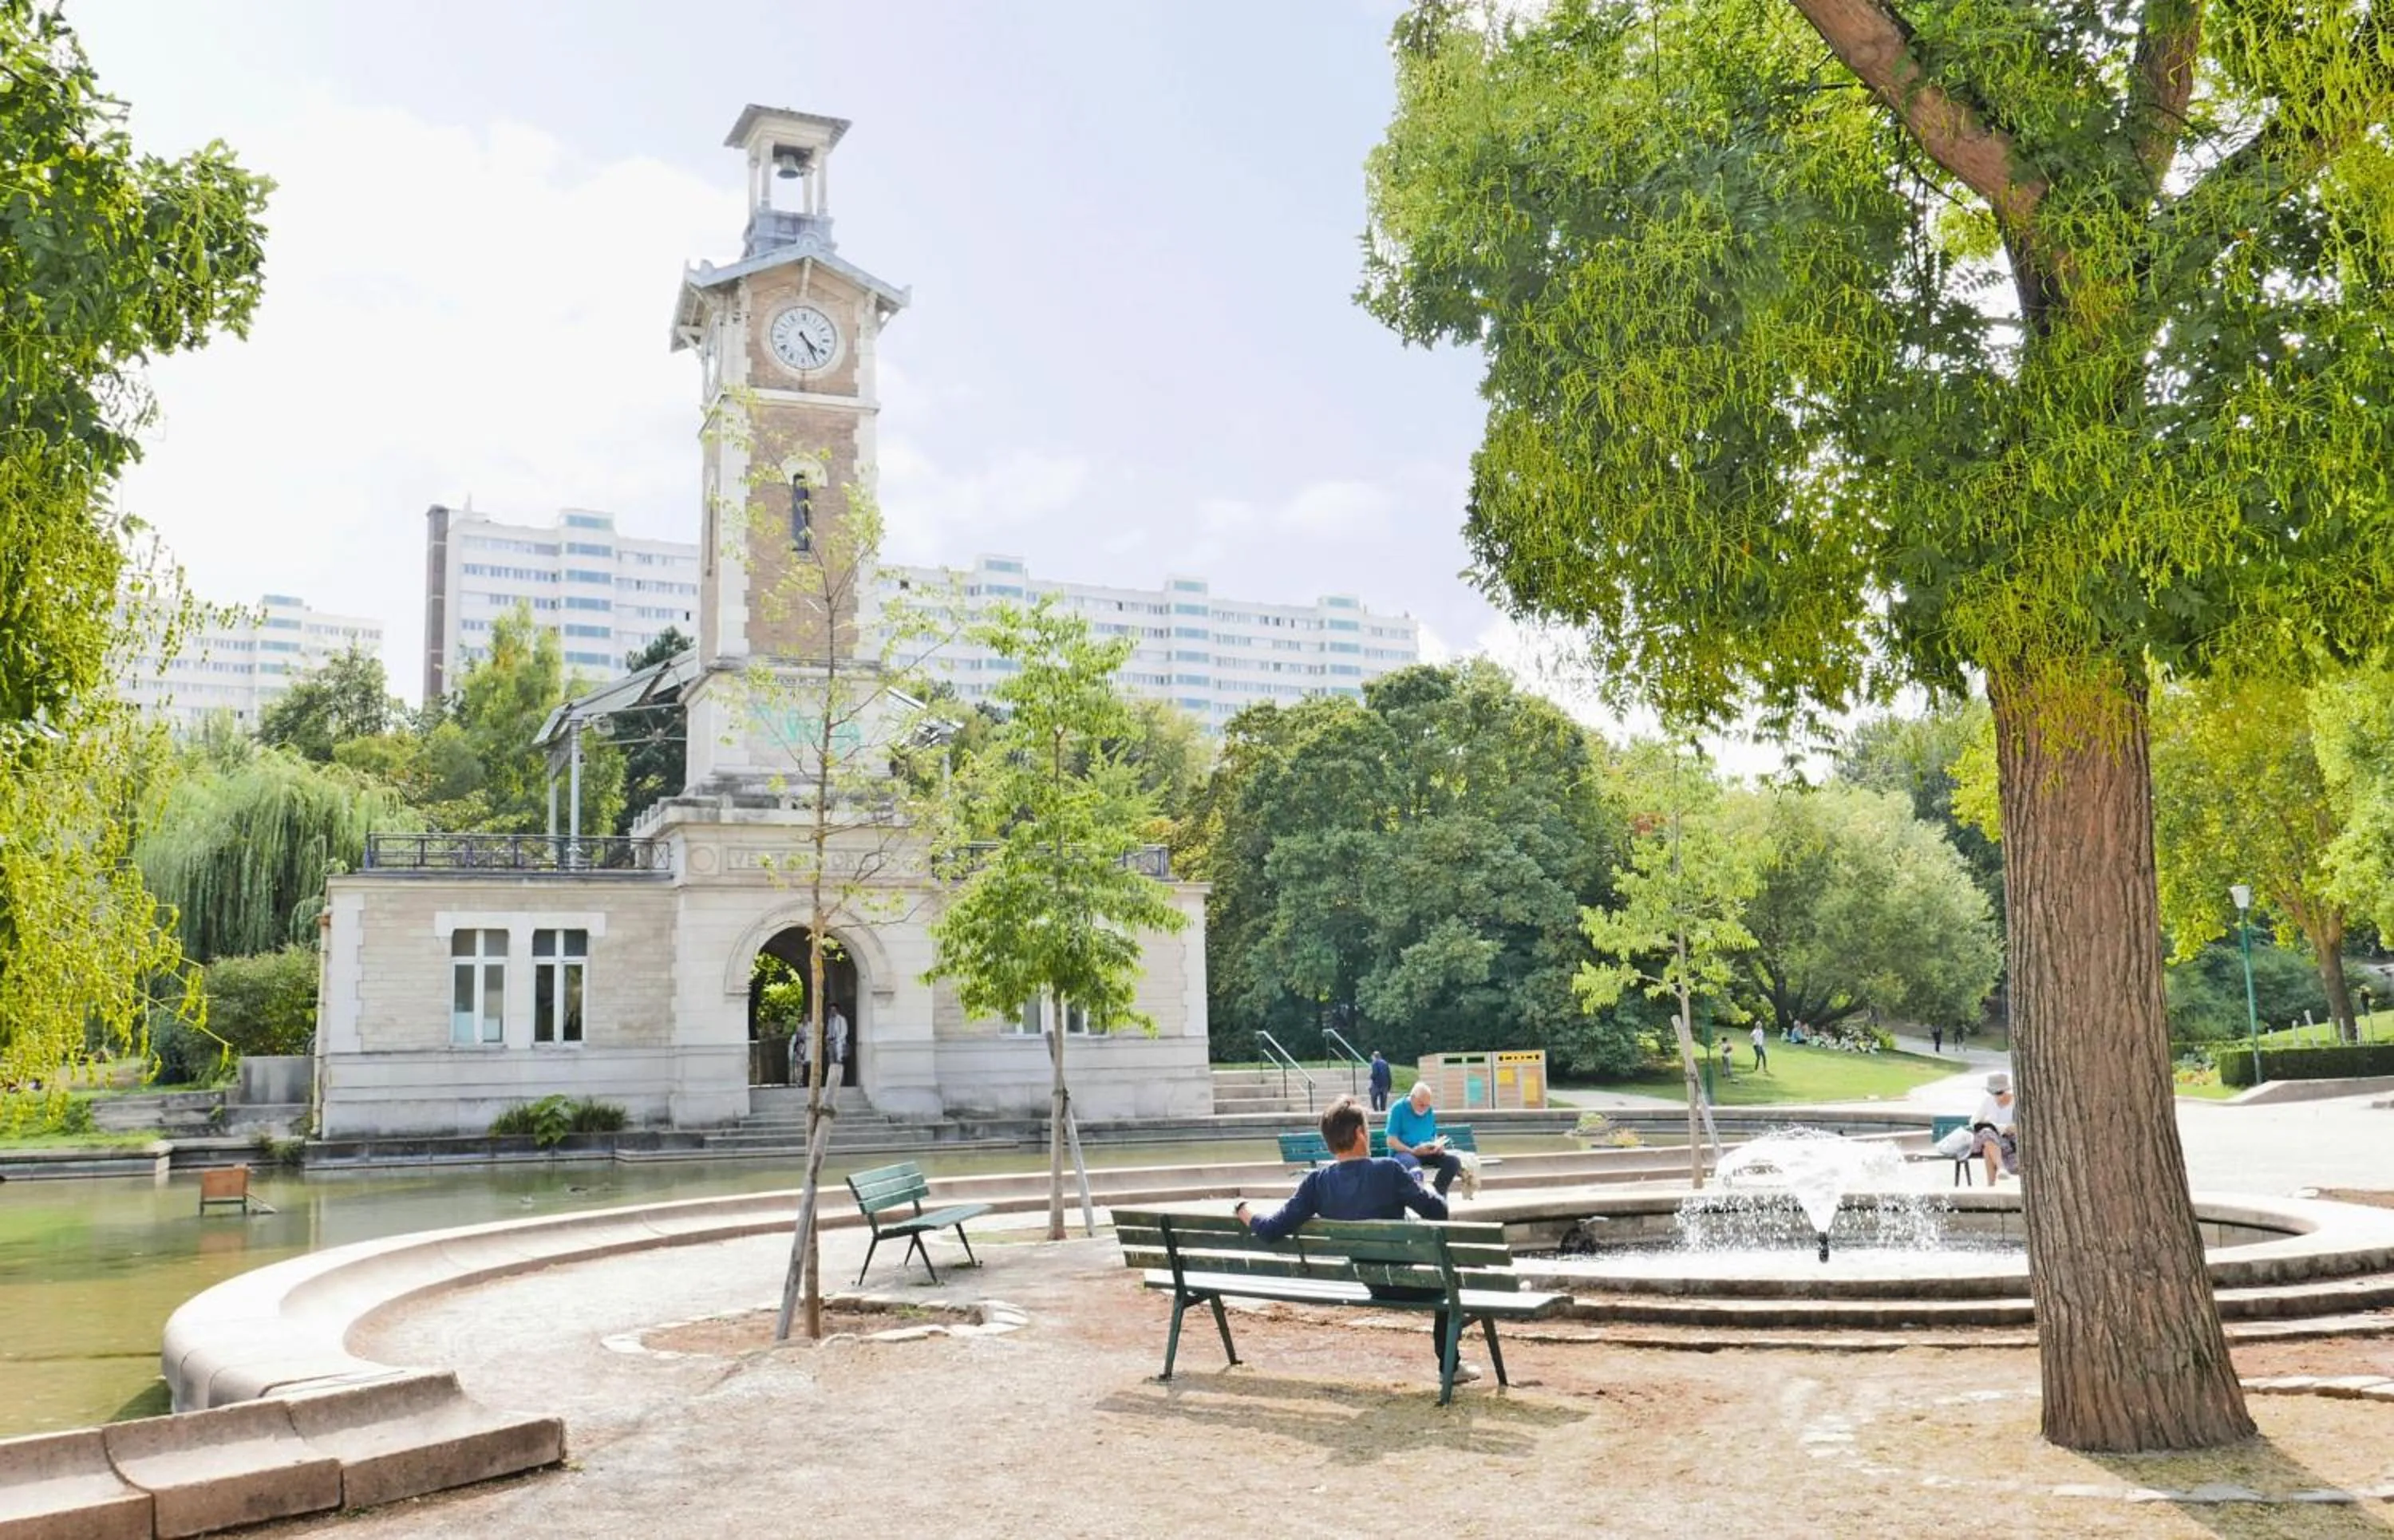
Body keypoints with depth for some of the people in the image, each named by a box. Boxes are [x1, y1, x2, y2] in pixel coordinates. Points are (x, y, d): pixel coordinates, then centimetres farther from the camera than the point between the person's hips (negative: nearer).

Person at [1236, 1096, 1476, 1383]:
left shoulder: (1317, 1181, -11)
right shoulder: (1388, 1170, -22)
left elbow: (1272, 1230, -13)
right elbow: (1438, 1211, -17)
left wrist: (1243, 1210, 6)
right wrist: (1430, 1194, 6)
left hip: (1367, 1285, 5)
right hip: (1403, 1283, -5)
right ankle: (1450, 1365, 26)